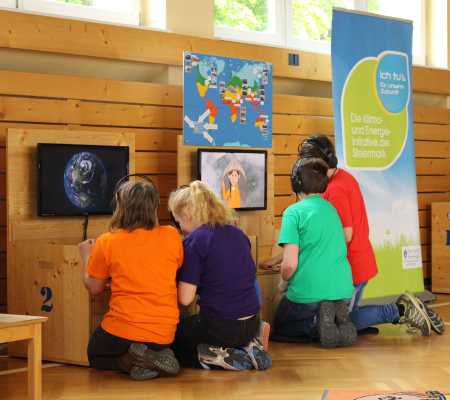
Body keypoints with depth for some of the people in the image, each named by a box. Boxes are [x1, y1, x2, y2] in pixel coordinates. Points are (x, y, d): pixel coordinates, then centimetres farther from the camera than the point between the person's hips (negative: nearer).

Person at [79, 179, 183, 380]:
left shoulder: (106, 242, -9)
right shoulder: (172, 236, -3)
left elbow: (94, 288, 4)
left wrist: (86, 256, 20)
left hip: (123, 330, -3)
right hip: (164, 334, 3)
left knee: (94, 355, 29)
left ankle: (131, 361, -3)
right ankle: (157, 357, 1)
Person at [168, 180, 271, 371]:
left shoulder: (194, 241, -13)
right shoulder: (238, 234, 7)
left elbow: (185, 298, -15)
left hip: (219, 326, -7)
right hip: (251, 325, 7)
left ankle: (214, 357, -4)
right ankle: (248, 347, 10)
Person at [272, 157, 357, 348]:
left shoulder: (294, 212, -10)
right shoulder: (331, 208, 12)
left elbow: (290, 264, -17)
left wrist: (285, 279, 7)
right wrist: (275, 260, 37)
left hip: (308, 293, -5)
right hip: (342, 290, 5)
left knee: (279, 327, 23)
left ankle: (318, 326, -7)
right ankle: (340, 323, 0)